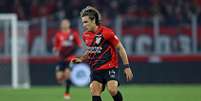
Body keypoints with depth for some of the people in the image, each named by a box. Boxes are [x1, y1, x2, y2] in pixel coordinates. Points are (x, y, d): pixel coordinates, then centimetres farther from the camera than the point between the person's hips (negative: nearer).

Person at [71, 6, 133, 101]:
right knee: (94, 92, -12)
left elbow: (120, 48, -6)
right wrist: (81, 59, 7)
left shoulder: (106, 32, -12)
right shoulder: (86, 36, 7)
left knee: (112, 89, -25)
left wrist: (126, 67, -8)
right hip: (96, 69, 5)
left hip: (110, 67, -5)